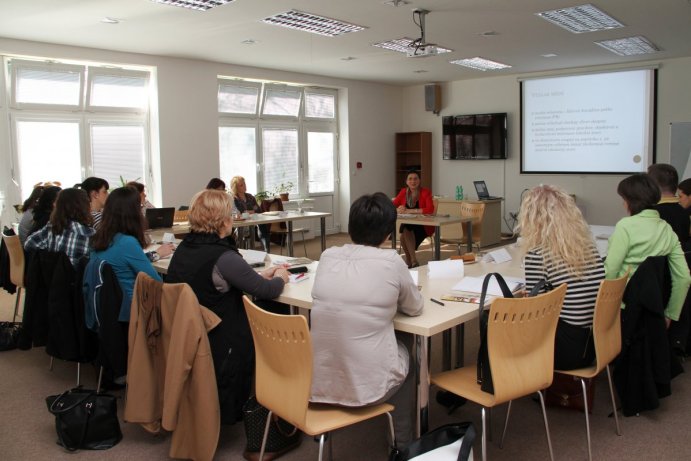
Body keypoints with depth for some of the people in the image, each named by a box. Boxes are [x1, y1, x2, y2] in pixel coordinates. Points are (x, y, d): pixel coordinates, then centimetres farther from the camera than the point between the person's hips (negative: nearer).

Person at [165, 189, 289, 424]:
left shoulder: (185, 247, 1)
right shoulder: (223, 256, -24)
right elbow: (267, 291, -18)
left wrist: (259, 275, 15)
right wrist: (280, 278, 4)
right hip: (219, 348, -8)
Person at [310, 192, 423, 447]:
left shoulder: (327, 256, 1)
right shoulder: (391, 261, -10)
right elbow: (415, 308, 6)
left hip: (319, 379, 4)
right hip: (367, 384, -4)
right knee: (405, 341, 28)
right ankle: (402, 442, 39)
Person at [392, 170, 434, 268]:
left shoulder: (425, 192, -11)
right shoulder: (403, 192, 2)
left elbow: (430, 209, -25)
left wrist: (409, 210, -30)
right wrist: (398, 209, -27)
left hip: (424, 226, -4)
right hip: (407, 225, 4)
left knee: (406, 231, -30)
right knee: (405, 231, -29)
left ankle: (411, 260, -17)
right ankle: (412, 261, -18)